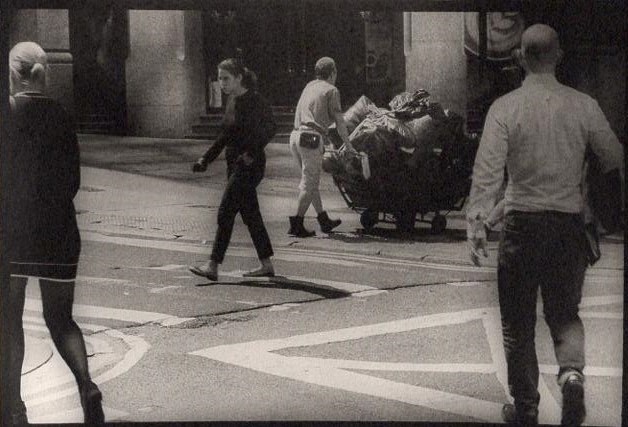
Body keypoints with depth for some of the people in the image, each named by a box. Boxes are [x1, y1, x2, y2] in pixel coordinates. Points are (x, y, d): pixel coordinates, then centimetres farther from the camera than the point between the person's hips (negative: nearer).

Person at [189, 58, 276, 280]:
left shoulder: (254, 101, -14)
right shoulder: (231, 101, 12)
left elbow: (269, 129, -18)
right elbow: (226, 136, 20)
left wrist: (250, 154, -26)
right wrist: (206, 158, 16)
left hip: (250, 166, -9)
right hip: (235, 164, 9)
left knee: (226, 212, -10)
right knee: (250, 214, 12)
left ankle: (213, 266, -9)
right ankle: (267, 265, 19)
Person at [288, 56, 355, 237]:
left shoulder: (309, 86, 21)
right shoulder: (331, 90, 1)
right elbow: (339, 120, 0)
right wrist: (347, 144, 10)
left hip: (296, 135, 8)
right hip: (311, 138, -8)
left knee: (311, 181, 15)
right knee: (309, 183, -3)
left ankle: (323, 219, 22)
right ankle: (296, 224, -6)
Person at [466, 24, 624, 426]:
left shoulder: (505, 107, -8)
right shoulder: (584, 106, -3)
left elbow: (488, 170, -16)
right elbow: (615, 159, 6)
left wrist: (476, 222, -15)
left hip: (522, 223, -2)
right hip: (570, 223, 2)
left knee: (518, 321, 11)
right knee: (565, 312, 17)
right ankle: (572, 370, -10)